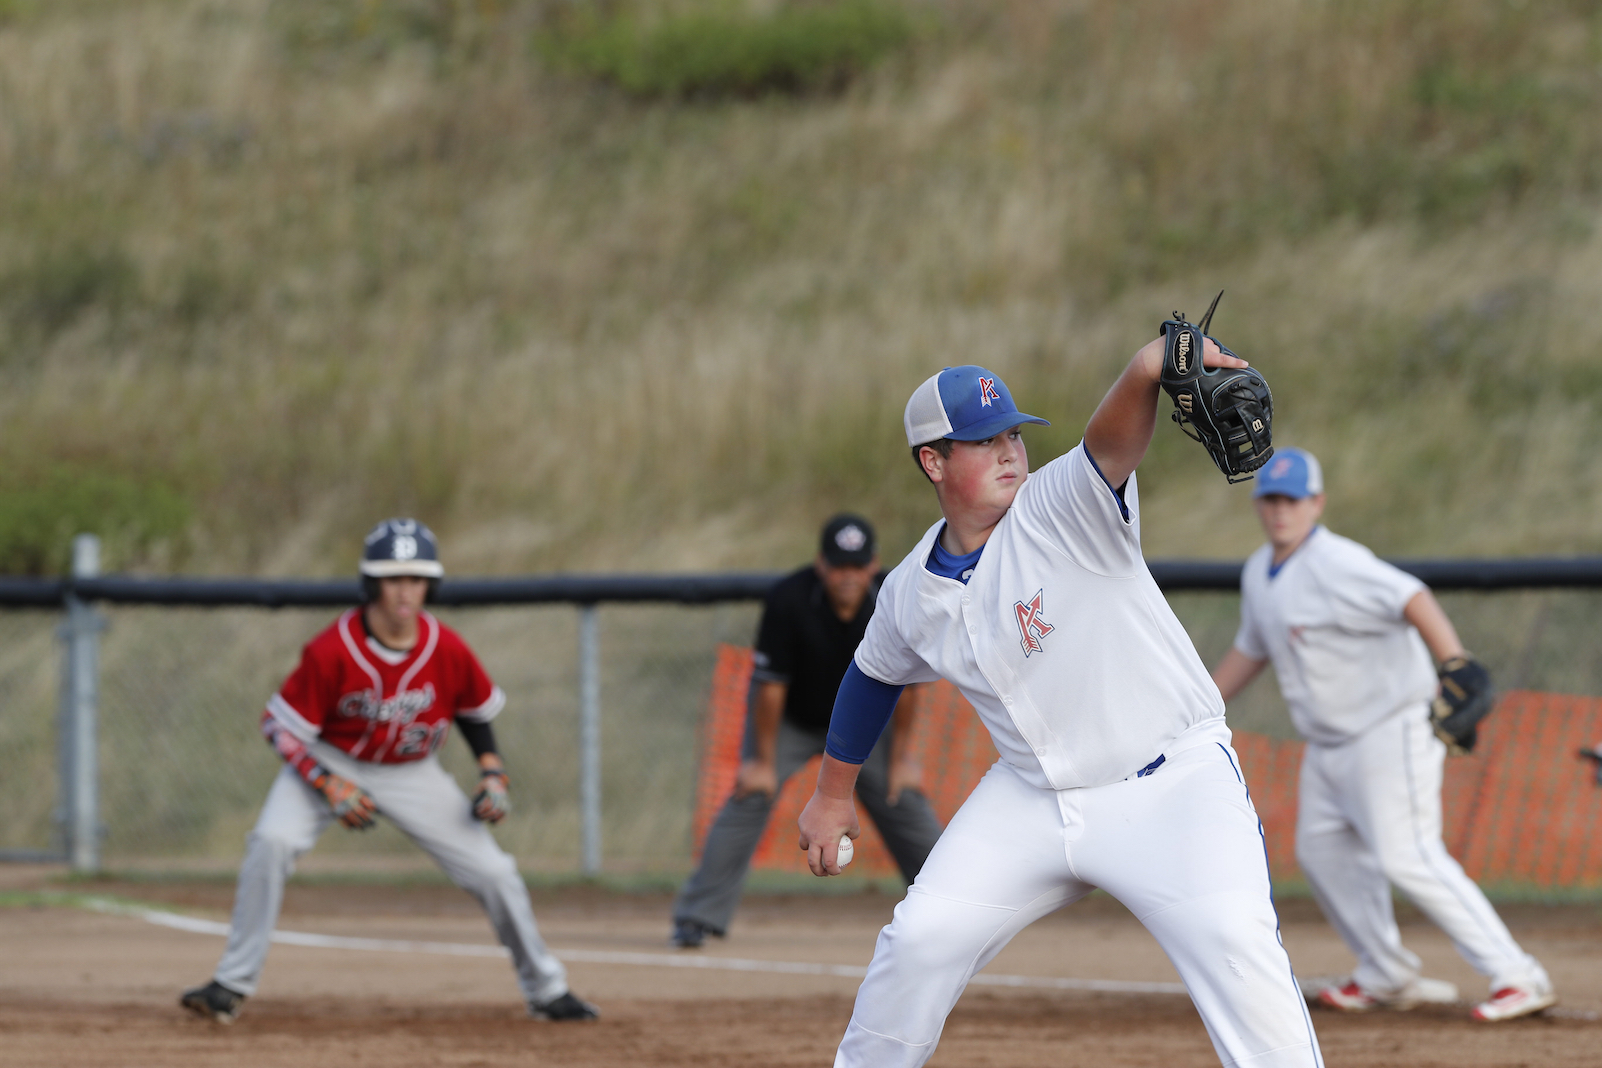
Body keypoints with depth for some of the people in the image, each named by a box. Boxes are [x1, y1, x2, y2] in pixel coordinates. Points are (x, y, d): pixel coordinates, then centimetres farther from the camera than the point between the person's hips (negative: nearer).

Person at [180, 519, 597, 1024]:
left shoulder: (447, 651, -18)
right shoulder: (331, 652, -27)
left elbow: (475, 709, 4)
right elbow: (281, 726, -18)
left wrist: (492, 772, -7)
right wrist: (330, 787, -27)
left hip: (412, 774, 2)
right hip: (333, 763, -2)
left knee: (494, 873, -3)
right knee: (271, 842, -28)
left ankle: (546, 990, 19)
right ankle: (233, 985, -18)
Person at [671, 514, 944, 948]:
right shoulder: (789, 600, -31)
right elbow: (770, 684, -24)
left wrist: (900, 756, -6)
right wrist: (764, 761, -19)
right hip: (789, 719, -3)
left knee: (908, 802, -1)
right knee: (748, 797, -18)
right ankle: (697, 917, -16)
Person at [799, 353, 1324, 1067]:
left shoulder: (1062, 510, -16)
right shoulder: (912, 594, 0)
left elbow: (1112, 438, -38)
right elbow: (873, 677, 21)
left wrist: (1157, 367, -59)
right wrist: (832, 795, 29)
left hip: (1172, 786, -5)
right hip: (1035, 794, 5)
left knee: (1234, 945, -25)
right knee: (920, 939, 2)